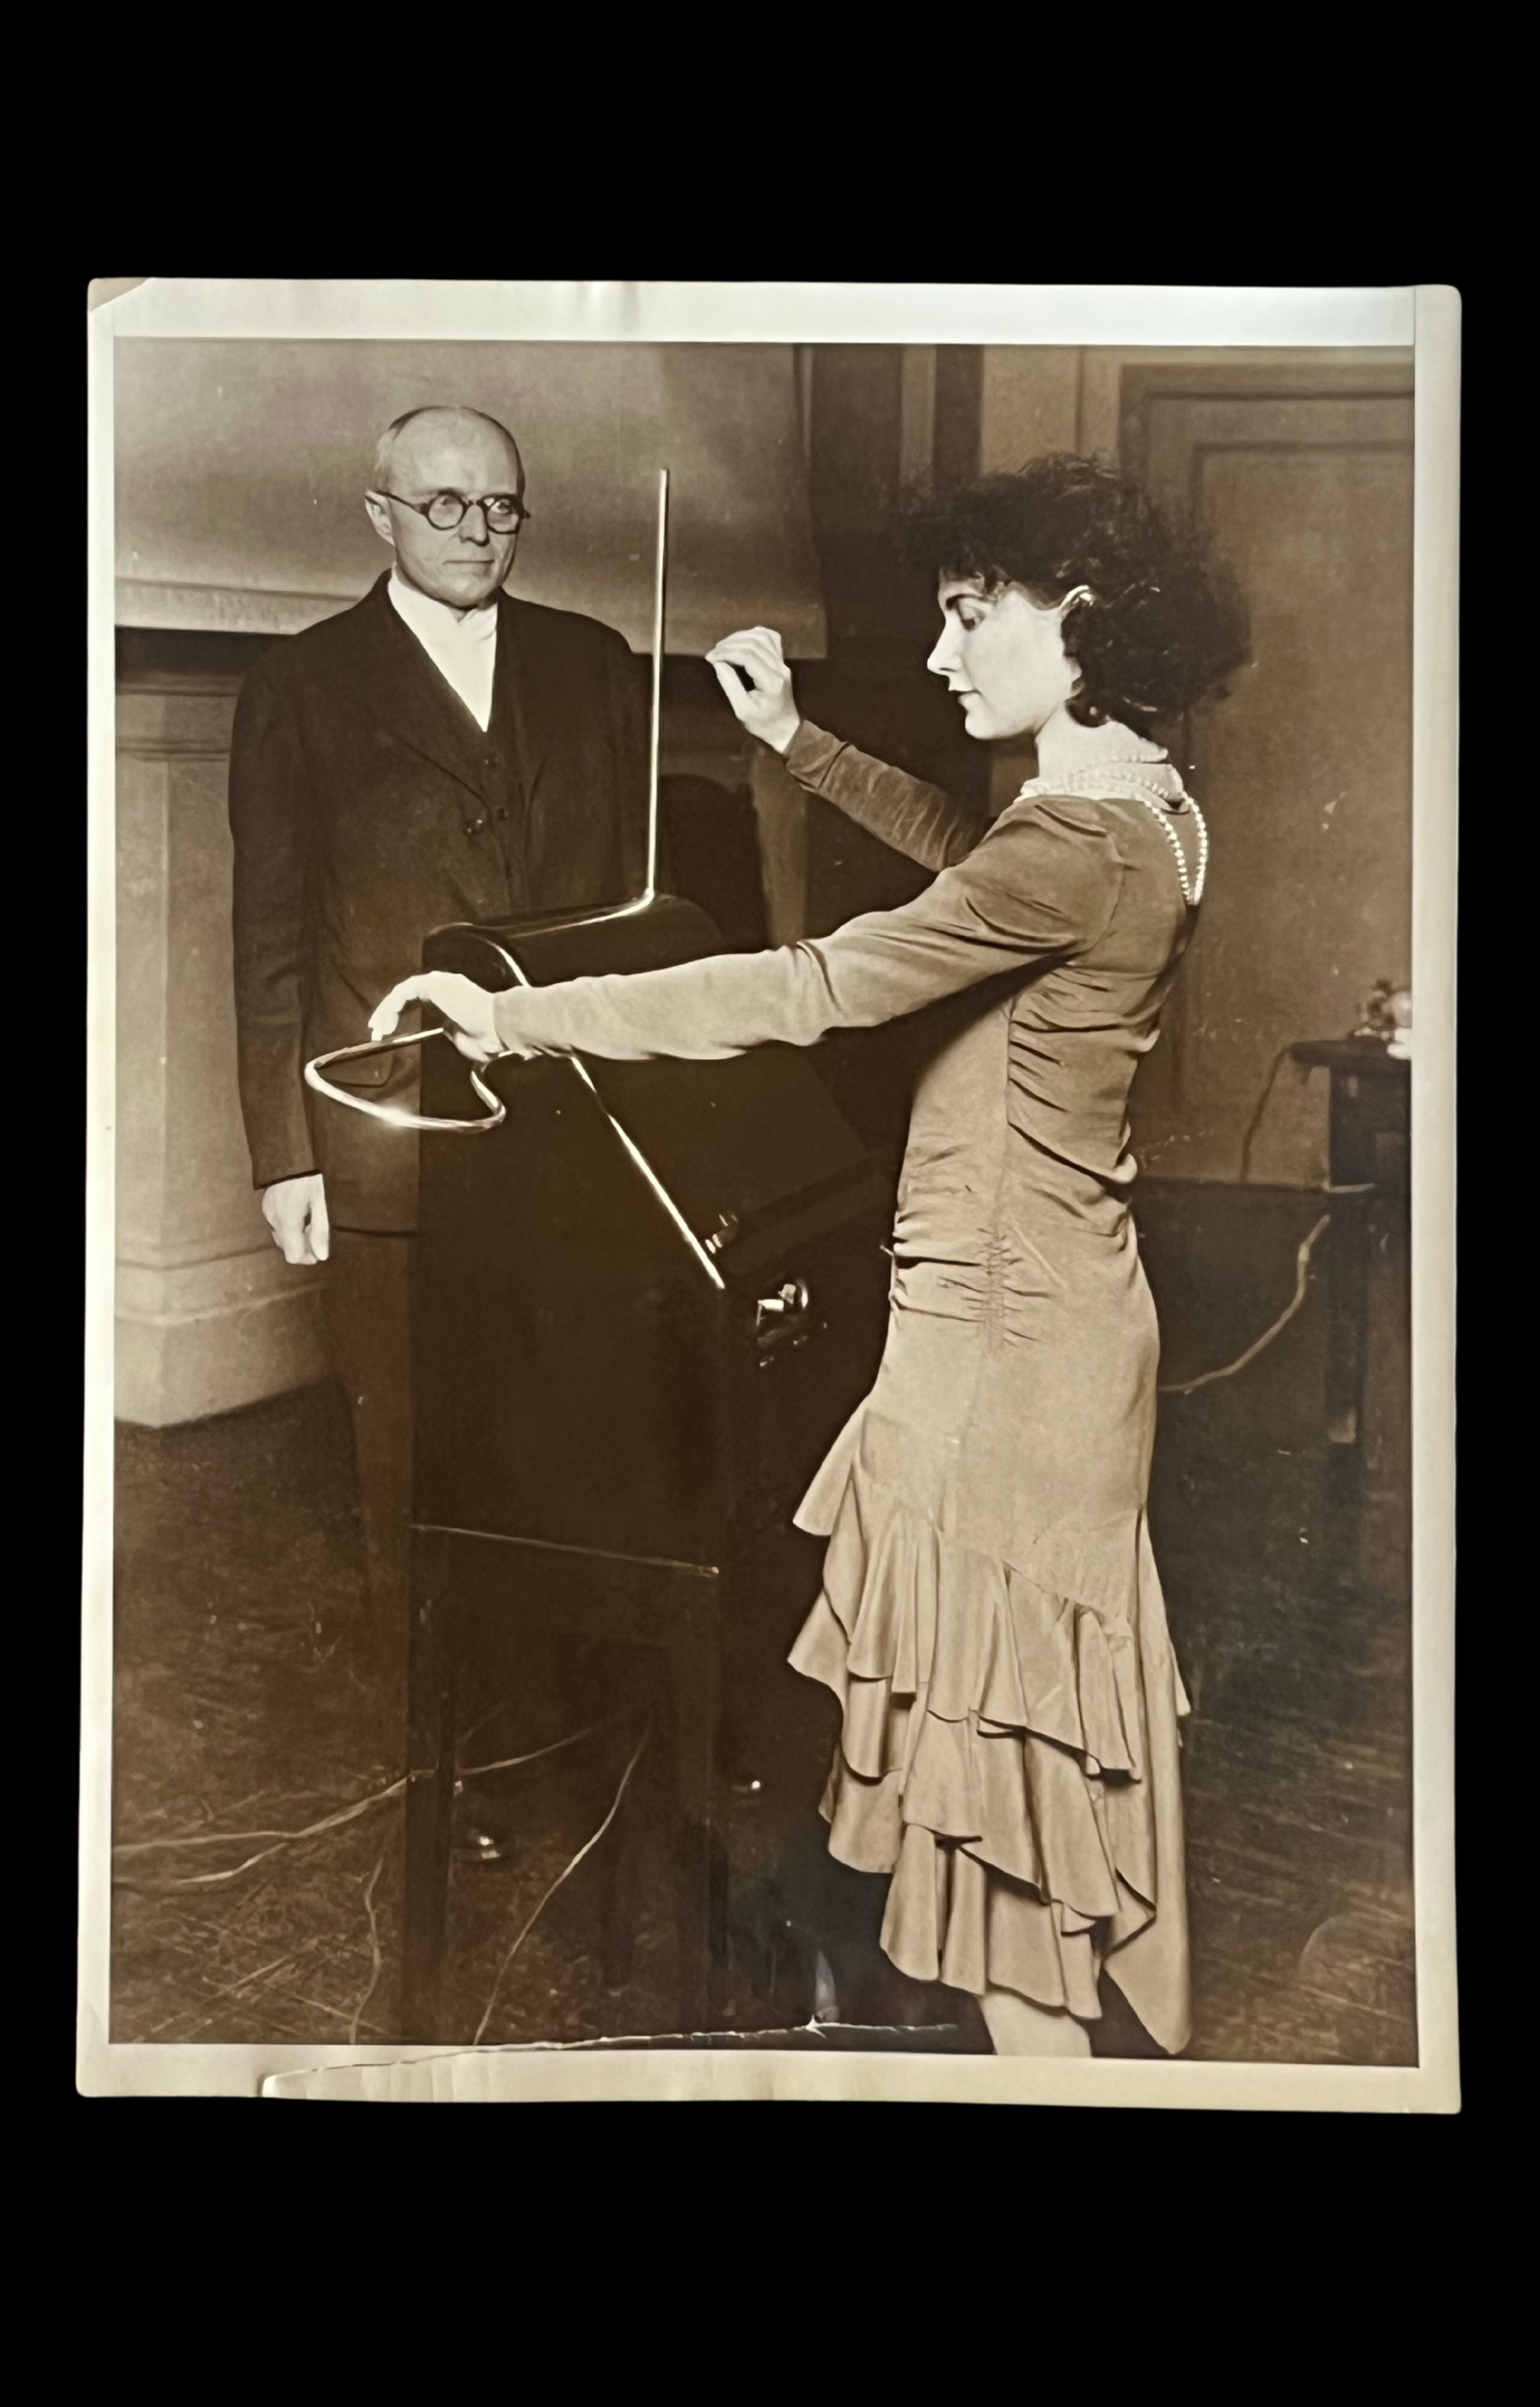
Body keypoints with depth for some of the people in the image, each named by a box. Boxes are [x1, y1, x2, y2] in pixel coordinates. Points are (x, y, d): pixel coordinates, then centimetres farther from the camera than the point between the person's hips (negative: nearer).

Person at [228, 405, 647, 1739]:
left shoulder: (593, 665, 11)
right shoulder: (303, 685, 3)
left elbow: (644, 887, 12)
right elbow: (271, 941, 1)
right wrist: (285, 1151, -4)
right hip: (395, 1142, -2)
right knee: (415, 1459, 8)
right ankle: (431, 1721, 26)